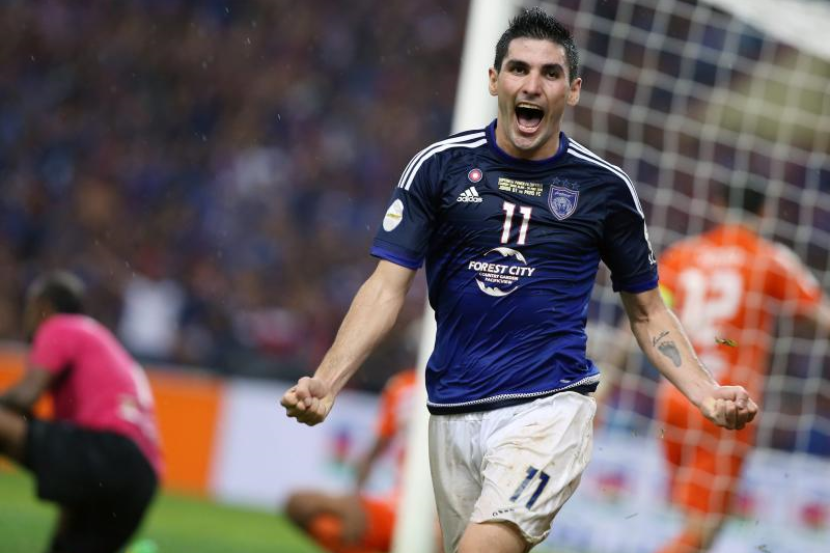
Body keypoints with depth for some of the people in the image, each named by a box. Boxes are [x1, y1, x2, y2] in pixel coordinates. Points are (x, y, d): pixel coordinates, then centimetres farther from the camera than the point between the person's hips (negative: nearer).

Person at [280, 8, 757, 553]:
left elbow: (648, 312, 13)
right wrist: (326, 383, -15)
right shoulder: (440, 166, 3)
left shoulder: (605, 186, 4)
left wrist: (707, 395, -3)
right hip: (454, 413, 2)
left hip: (549, 405, -2)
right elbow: (388, 287, 0)